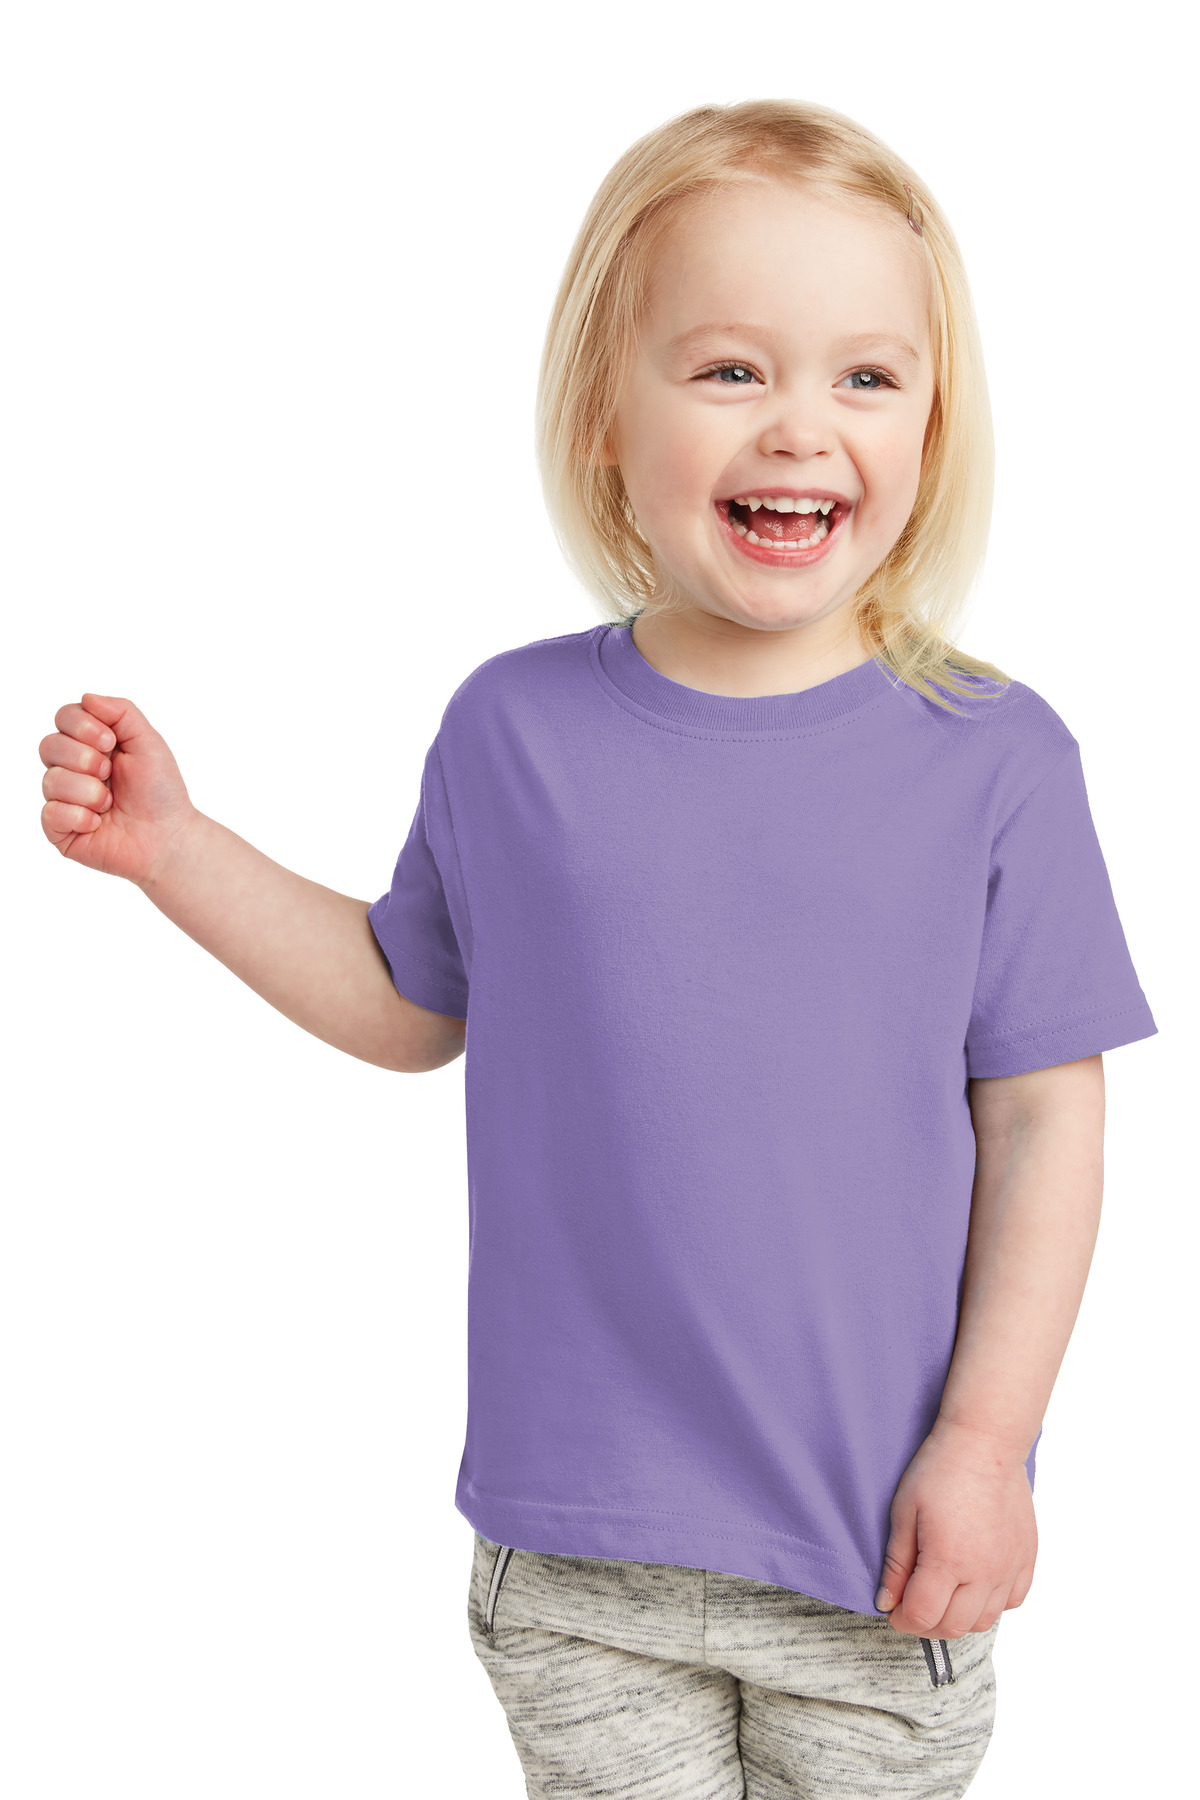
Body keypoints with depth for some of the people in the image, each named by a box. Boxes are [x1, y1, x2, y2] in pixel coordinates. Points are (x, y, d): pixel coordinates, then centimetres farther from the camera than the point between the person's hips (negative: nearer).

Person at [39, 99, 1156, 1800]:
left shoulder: (993, 756, -9)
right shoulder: (515, 730, -4)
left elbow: (1041, 1118, -5)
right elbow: (412, 1003, 11)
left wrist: (984, 1436, -9)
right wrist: (174, 846, 4)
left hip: (878, 1545, -1)